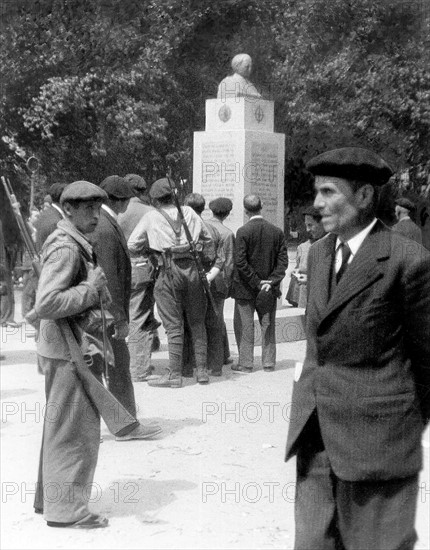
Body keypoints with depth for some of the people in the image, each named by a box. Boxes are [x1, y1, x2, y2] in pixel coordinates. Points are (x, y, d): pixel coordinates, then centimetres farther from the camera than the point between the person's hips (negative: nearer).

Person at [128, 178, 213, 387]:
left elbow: (132, 246, 6)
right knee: (197, 322, 12)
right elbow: (207, 238, 19)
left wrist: (148, 247, 22)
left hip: (169, 270, -3)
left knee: (173, 325, 1)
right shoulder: (188, 212, 13)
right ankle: (202, 370, 14)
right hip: (192, 268, 3)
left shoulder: (151, 217, 5)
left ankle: (174, 374, 1)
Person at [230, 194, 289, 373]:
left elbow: (240, 262, -16)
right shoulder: (277, 231, -1)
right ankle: (269, 362, 18)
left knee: (244, 326, 5)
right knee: (268, 325, 13)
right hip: (269, 290, 4)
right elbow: (283, 261, -4)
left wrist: (257, 283, -11)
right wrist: (271, 282, -6)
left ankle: (245, 363, 8)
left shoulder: (243, 231, -13)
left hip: (245, 289, -4)